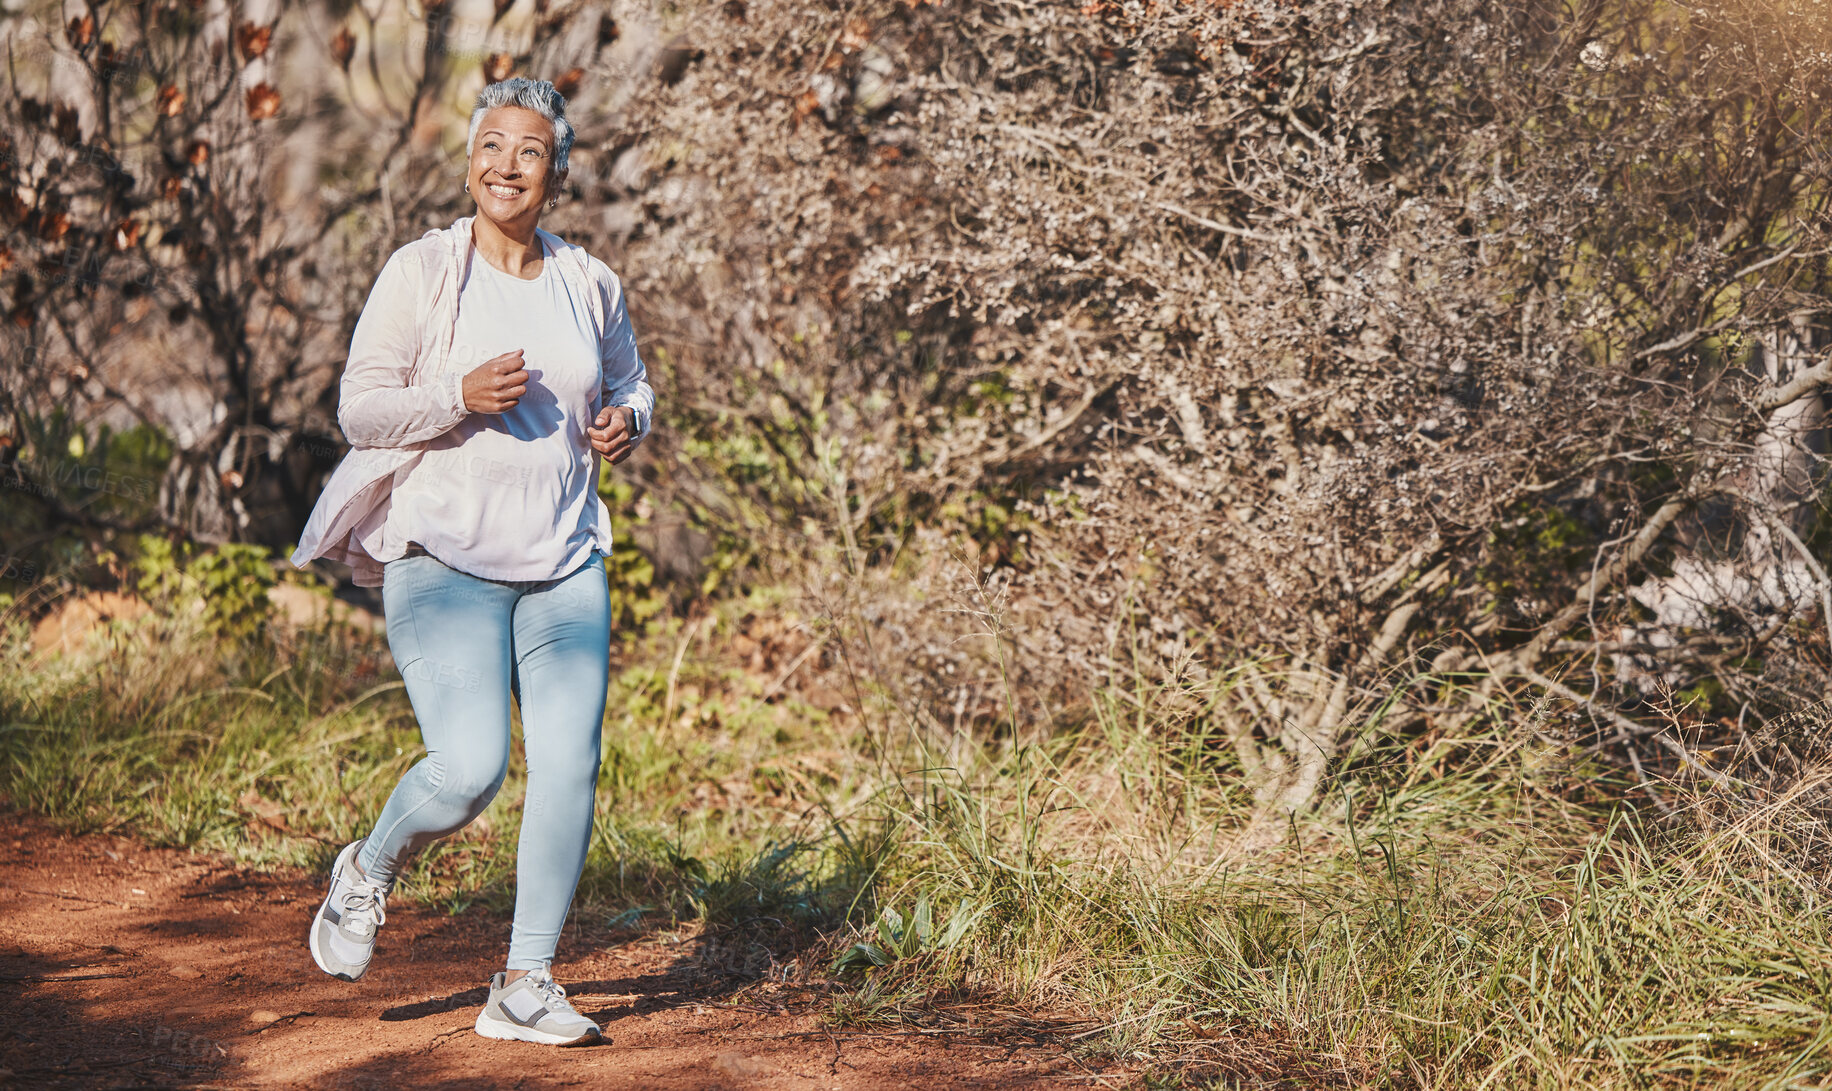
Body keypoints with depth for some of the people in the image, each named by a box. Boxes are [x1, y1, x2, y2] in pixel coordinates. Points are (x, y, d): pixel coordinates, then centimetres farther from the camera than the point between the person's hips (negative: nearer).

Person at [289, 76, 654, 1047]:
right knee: (469, 768, -17)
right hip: (445, 557, -4)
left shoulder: (589, 284, 9)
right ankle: (367, 873, 17)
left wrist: (626, 422, 2)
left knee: (569, 767, -4)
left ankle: (524, 987, 8)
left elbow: (629, 382, 25)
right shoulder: (421, 273, -3)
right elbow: (359, 411, -4)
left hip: (565, 562, 4)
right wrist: (459, 397, -20)